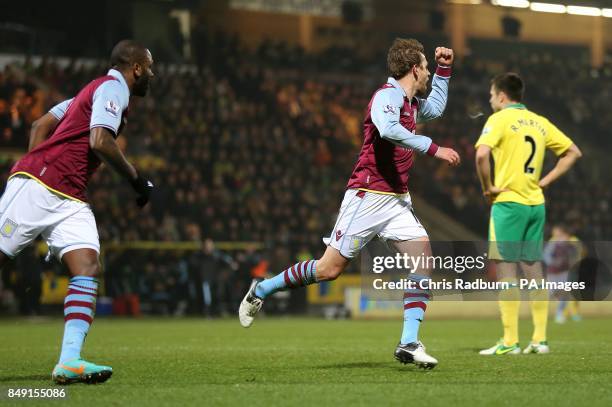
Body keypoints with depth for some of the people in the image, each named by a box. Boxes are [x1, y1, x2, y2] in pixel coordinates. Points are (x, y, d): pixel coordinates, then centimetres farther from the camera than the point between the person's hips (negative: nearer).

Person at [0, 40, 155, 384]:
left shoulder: (96, 90, 25)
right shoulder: (114, 88, -3)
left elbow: (41, 124, 25)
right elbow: (100, 141, -18)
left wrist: (32, 165, 19)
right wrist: (137, 179, -8)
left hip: (69, 200, 9)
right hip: (37, 186, -9)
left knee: (89, 269, -9)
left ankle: (69, 361, -19)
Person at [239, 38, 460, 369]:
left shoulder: (410, 102, 16)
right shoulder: (387, 95, -12)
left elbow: (436, 108, 41)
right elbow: (388, 130, -35)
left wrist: (444, 69, 31)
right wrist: (433, 149, -32)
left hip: (397, 200, 9)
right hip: (368, 196, -8)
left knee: (424, 260, -9)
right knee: (330, 268, -6)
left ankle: (409, 344, -10)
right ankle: (261, 290, 15)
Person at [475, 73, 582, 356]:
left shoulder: (500, 119, -7)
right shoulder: (539, 122, 13)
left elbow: (481, 154, -23)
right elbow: (573, 152, 18)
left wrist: (487, 187, -10)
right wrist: (545, 181, 13)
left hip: (508, 202, -6)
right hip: (536, 204, 6)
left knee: (506, 269, -4)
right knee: (533, 269, 9)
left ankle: (509, 342, -6)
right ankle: (540, 339, 9)